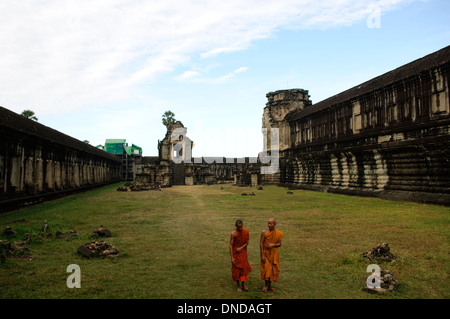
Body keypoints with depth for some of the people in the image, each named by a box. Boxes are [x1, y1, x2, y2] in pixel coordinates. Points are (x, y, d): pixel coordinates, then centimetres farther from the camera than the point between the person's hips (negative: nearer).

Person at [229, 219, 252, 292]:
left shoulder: (246, 231, -7)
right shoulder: (233, 233, -18)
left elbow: (247, 242, 2)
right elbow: (231, 245, -15)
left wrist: (241, 248, -16)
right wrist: (232, 257, -17)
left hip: (243, 253, 3)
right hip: (235, 254, -3)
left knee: (244, 268, 8)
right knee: (236, 269, 4)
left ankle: (243, 285, 24)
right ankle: (238, 286, 20)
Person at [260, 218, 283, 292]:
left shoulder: (278, 233, -4)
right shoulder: (264, 232, -11)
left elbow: (279, 244, 1)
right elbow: (261, 244, -10)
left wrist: (273, 245, -20)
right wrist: (262, 255, -14)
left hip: (274, 254, 3)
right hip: (265, 253, -3)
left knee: (273, 269, 8)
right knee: (266, 269, -2)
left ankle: (270, 285, 25)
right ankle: (266, 285, 16)